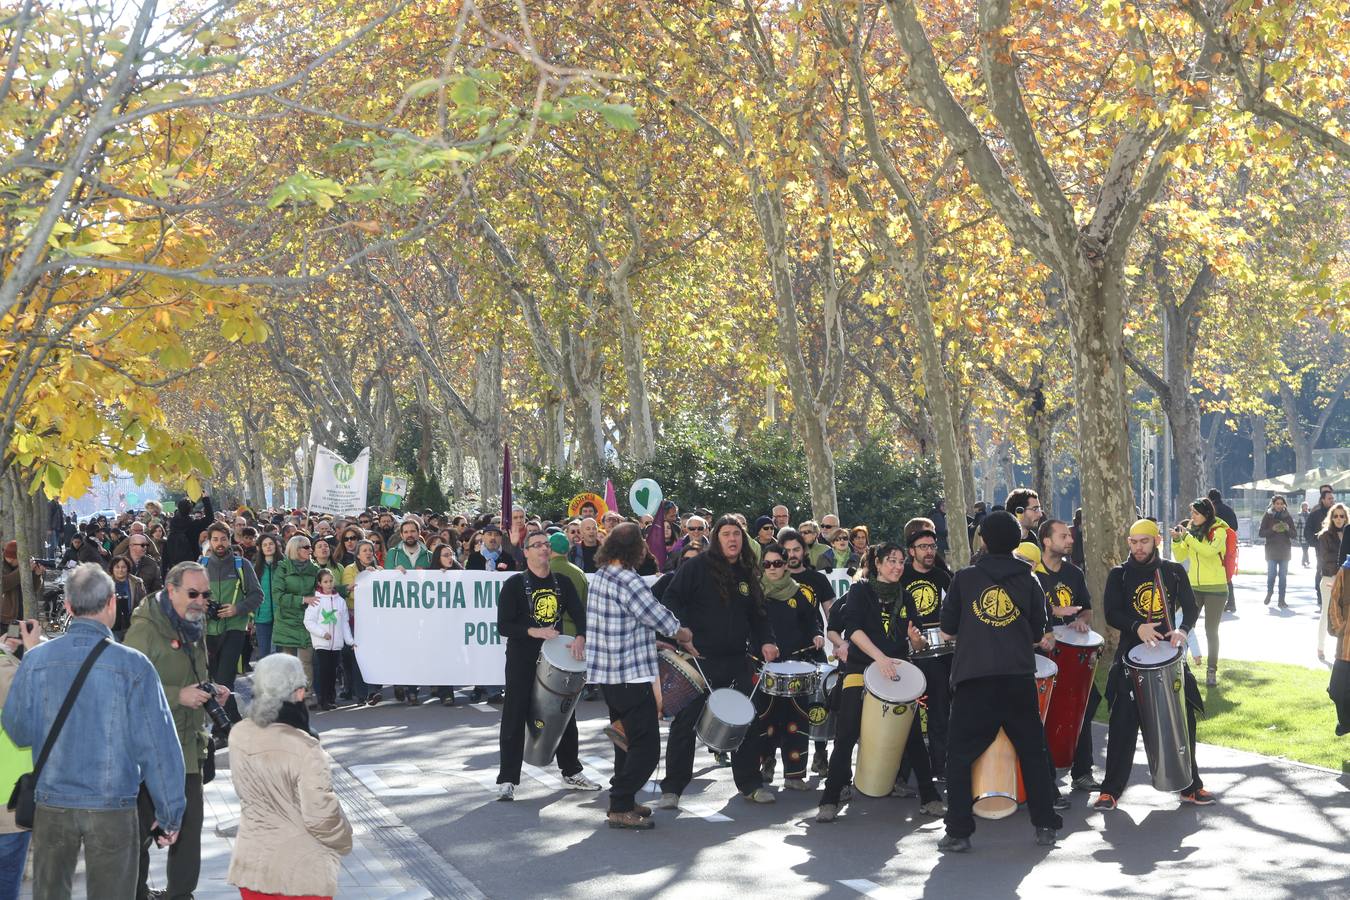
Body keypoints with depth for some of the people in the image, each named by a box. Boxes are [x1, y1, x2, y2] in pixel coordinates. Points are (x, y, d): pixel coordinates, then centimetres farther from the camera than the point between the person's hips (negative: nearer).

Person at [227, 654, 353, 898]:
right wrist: (344, 842, -1)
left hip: (249, 863, 5)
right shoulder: (305, 749, -25)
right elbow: (321, 817, -18)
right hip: (300, 873, -5)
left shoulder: (238, 735, -8)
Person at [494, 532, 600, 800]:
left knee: (565, 715, 13)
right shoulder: (514, 584, -6)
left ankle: (571, 773, 27)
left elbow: (579, 615, 3)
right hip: (522, 660, -5)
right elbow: (503, 626, -10)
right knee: (514, 718, -5)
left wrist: (580, 637, -18)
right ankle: (507, 780, -1)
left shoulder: (562, 584, 8)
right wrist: (534, 632, -23)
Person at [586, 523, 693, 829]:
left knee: (628, 739, 20)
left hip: (607, 674, 10)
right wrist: (682, 634, 3)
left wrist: (672, 636, 13)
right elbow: (657, 616, -16)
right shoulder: (627, 581, -21)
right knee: (646, 746, -4)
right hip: (631, 675, -10)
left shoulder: (601, 575, 10)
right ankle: (620, 808, -3)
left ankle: (623, 802, 26)